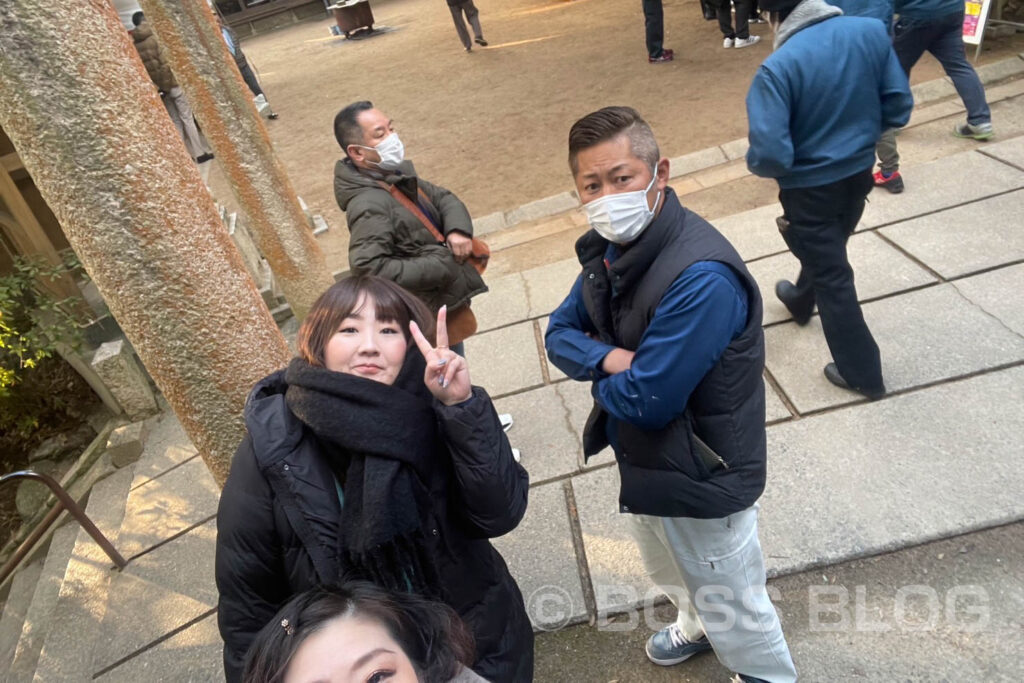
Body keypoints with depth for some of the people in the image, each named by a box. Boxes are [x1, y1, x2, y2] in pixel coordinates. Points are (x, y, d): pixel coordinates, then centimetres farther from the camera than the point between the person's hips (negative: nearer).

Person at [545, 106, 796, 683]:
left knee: (733, 604, 17)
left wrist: (595, 372, -13)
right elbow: (559, 333, 0)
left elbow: (645, 401, -34)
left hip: (701, 478, -8)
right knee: (670, 571, 34)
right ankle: (698, 625, 66)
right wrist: (609, 358, -22)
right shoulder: (610, 247, -6)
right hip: (641, 459, 9)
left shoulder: (701, 279, -34)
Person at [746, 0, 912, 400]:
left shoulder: (778, 68, -27)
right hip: (859, 173, 6)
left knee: (832, 276, 9)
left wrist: (755, 162, -6)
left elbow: (770, 155, -29)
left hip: (811, 187, -6)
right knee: (828, 249, 30)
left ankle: (863, 374, 22)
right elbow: (899, 108, -3)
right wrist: (860, 131, 15)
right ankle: (800, 301, 60)